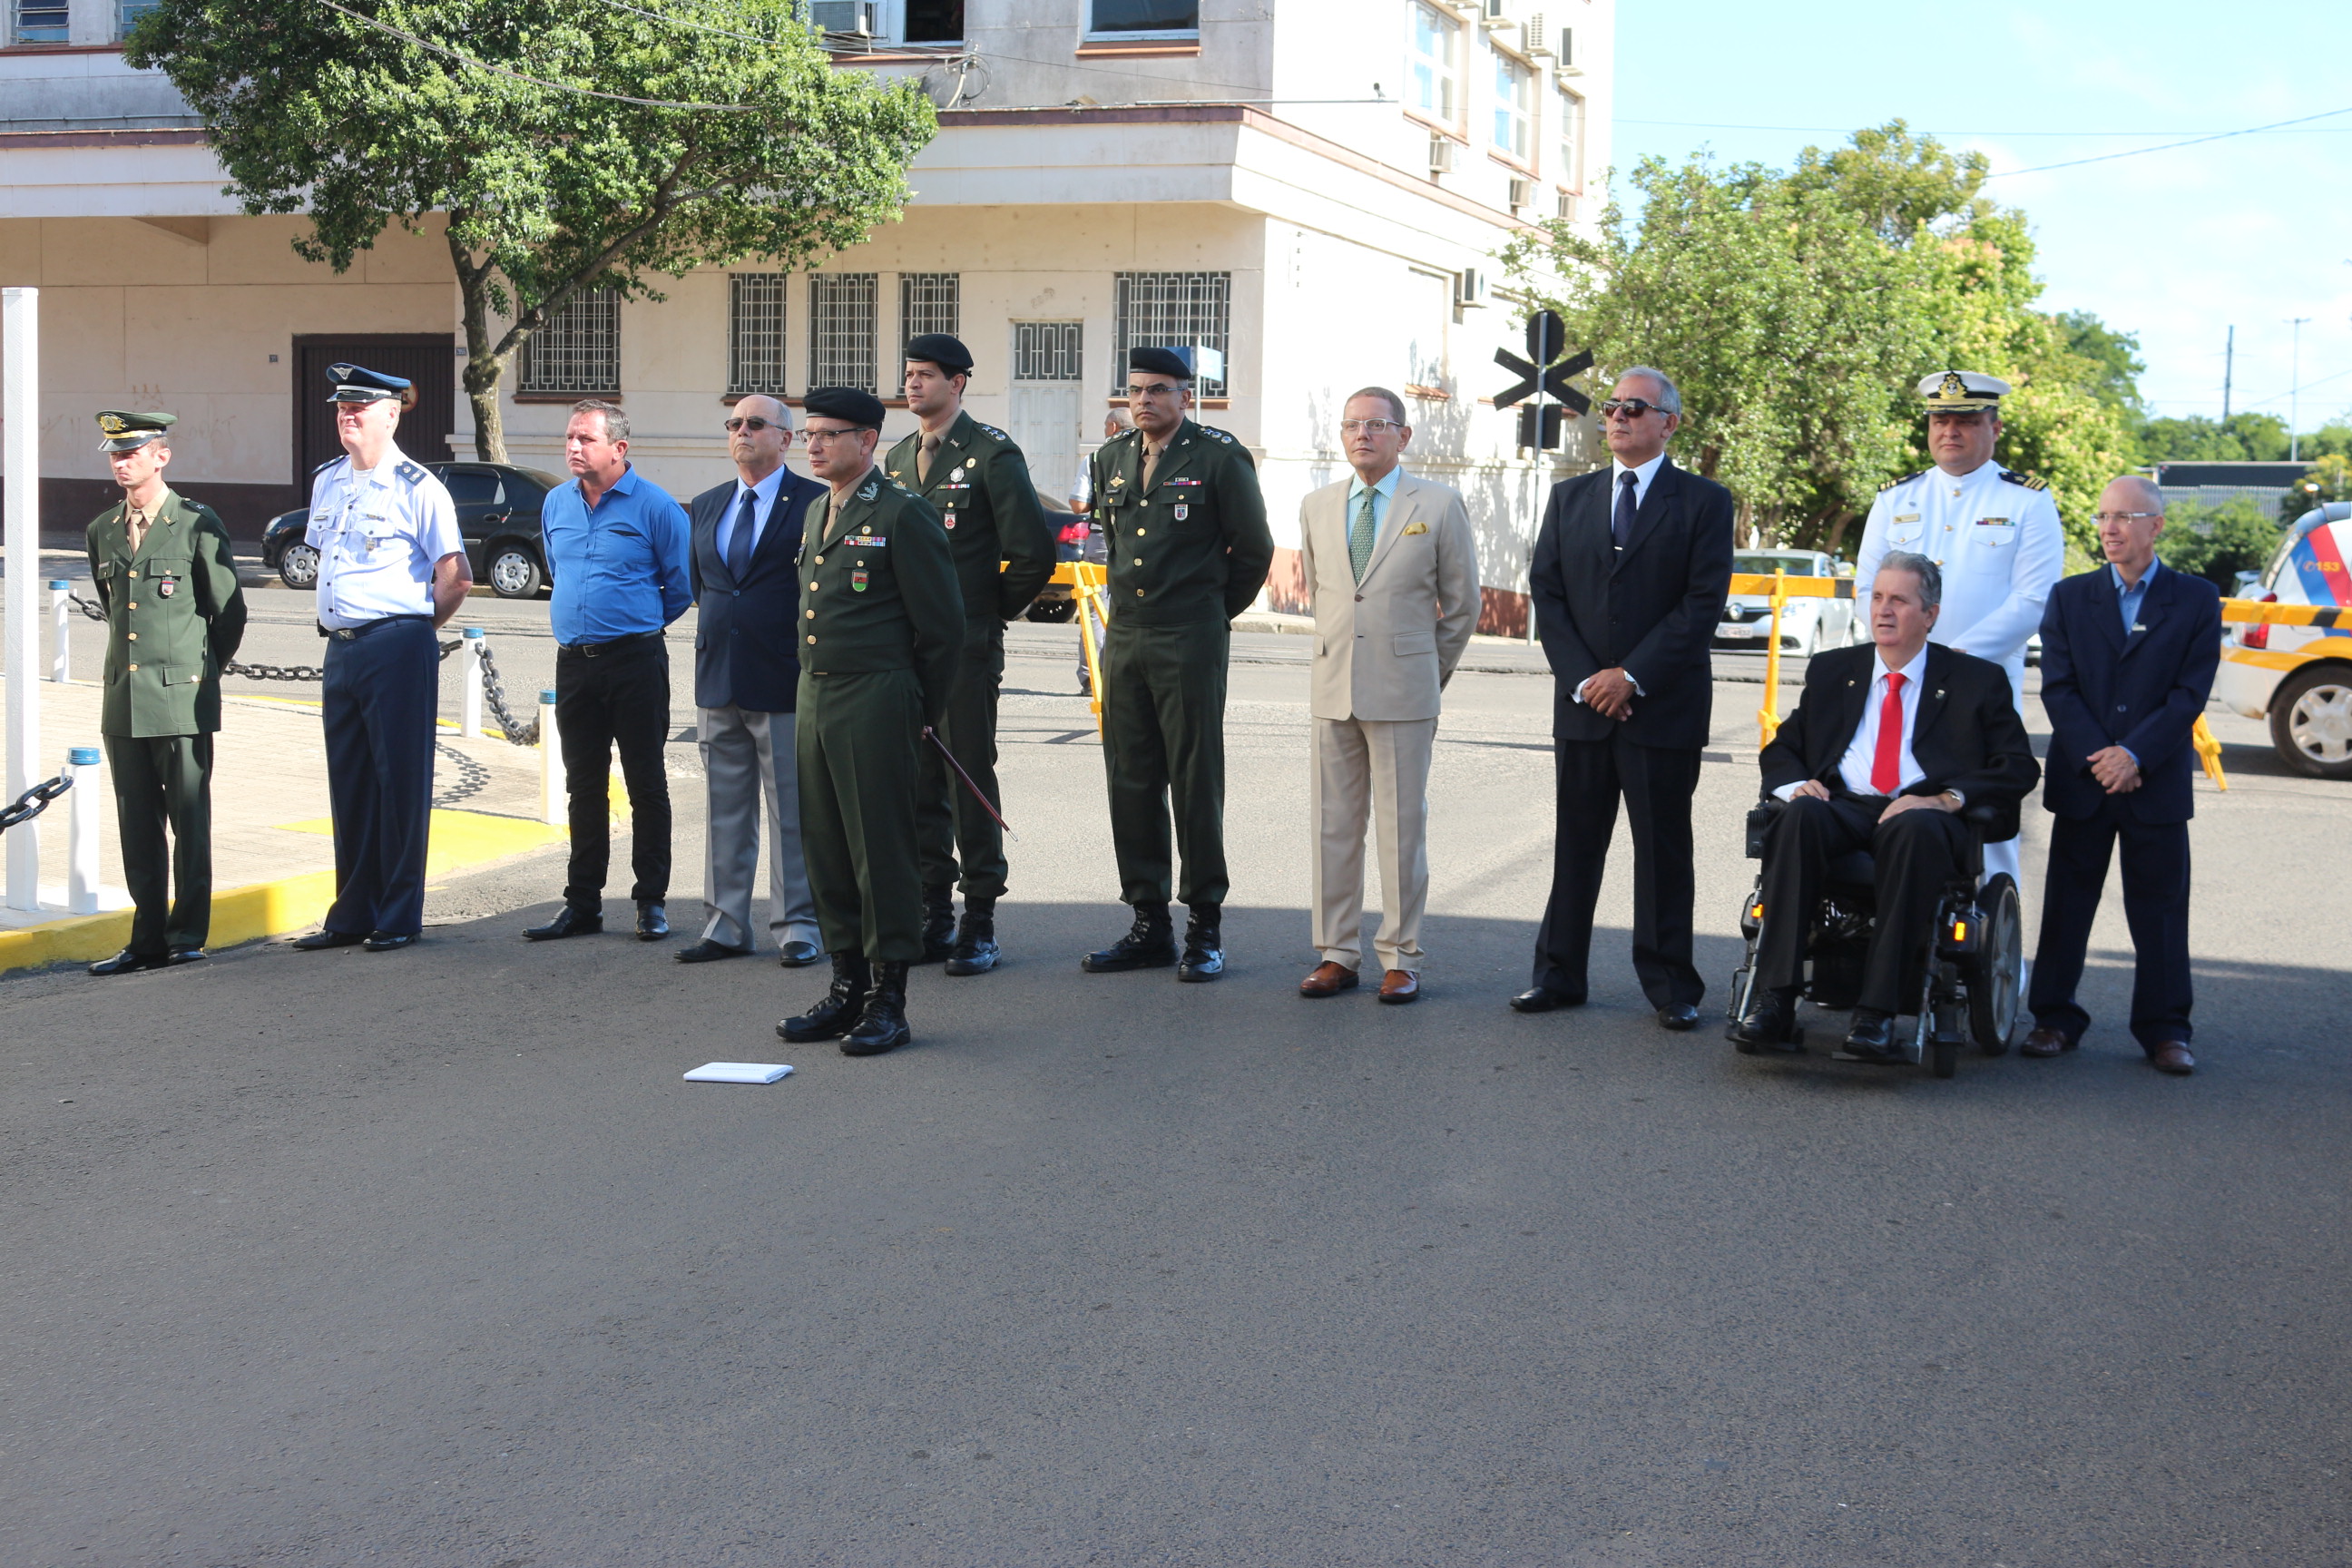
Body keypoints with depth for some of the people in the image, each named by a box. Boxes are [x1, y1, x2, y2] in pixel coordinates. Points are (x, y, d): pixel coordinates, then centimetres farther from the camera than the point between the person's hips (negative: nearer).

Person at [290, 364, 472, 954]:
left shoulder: (416, 487, -9)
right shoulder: (327, 481, 13)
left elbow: (455, 574, -10)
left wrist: (420, 622, 1)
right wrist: (336, 619, 18)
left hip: (397, 647, -7)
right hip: (340, 647, 7)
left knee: (400, 780, -1)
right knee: (347, 782, 11)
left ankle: (400, 919, 7)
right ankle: (352, 915, 20)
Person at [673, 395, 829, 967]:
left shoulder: (815, 504, -5)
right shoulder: (706, 507, 14)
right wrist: (712, 639, 12)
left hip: (785, 683, -6)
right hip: (717, 683, 6)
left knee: (793, 813, 1)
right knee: (724, 811, 11)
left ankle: (797, 926, 9)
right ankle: (726, 925, 18)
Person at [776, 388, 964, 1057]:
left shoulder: (904, 514, -9)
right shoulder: (816, 512, 16)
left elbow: (942, 625, -8)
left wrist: (922, 716, -3)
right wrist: (811, 690, 19)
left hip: (875, 702, -8)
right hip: (815, 700, 8)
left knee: (882, 851, -3)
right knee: (826, 849, 10)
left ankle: (888, 1001, 3)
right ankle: (847, 987, 20)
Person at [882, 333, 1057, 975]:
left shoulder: (992, 453, -6)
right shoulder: (896, 458, 14)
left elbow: (1033, 553, -9)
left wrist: (991, 610, -1)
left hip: (967, 647, -6)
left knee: (970, 779, -2)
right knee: (917, 782, 8)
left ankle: (979, 923, 5)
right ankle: (933, 916, 17)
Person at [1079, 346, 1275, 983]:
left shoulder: (1220, 457, -5)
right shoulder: (1112, 459, 12)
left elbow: (1254, 548, 2)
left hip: (1191, 643, -6)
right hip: (1124, 638, 6)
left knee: (1195, 782, -3)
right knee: (1131, 782, 6)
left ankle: (1205, 928, 5)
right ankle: (1149, 925, 14)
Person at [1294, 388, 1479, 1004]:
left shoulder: (1439, 505, 0)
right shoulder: (1317, 508, 11)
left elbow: (1463, 601, 7)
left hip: (1403, 691, -4)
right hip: (1333, 691, 4)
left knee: (1402, 827, 0)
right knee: (1333, 826, 6)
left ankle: (1401, 959, 8)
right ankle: (1337, 953, 14)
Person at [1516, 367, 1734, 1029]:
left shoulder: (1704, 502, 0)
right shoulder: (1570, 498, 12)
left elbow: (1704, 602, -7)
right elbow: (1547, 594, 6)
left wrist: (1632, 675, -13)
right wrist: (1582, 678, -6)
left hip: (1665, 705, -3)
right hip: (1583, 703, 3)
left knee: (1663, 849, 3)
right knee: (1575, 844, 7)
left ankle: (1670, 985, 10)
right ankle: (1559, 974, 15)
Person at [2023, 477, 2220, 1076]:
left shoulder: (2197, 600, 3)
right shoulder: (2070, 598, 7)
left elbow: (2191, 693, -5)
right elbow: (2057, 688, 0)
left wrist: (2135, 755, -17)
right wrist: (2097, 757, -13)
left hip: (2158, 783, -1)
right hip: (2081, 780, 2)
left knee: (2160, 908, 3)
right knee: (2067, 902, 6)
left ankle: (2164, 1029, 11)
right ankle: (2055, 1018, 15)